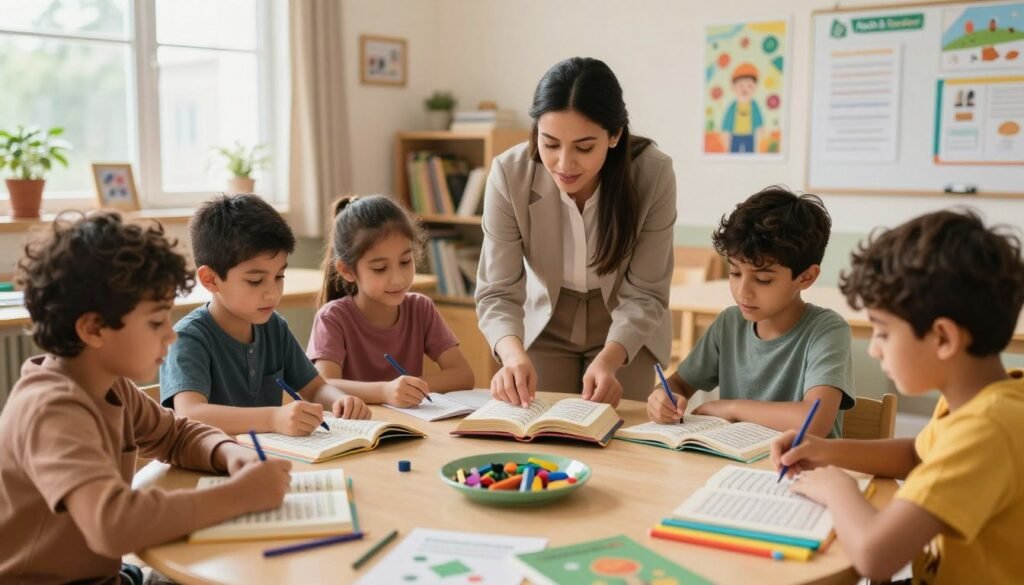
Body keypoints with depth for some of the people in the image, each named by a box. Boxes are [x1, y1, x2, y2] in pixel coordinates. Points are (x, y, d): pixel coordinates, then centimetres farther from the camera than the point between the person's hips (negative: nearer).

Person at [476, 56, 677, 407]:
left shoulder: (654, 175, -27)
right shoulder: (509, 174, -26)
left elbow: (645, 294, -21)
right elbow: (497, 292, -23)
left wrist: (608, 359, -39)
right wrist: (514, 353, -44)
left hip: (626, 331, 0)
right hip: (545, 325, 1)